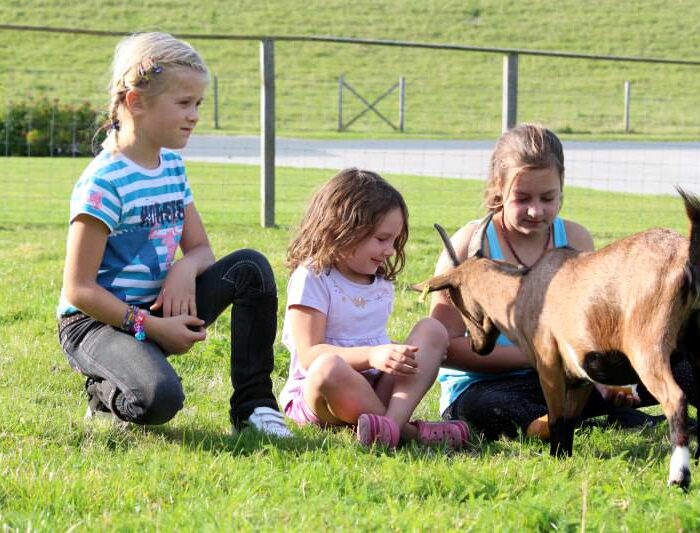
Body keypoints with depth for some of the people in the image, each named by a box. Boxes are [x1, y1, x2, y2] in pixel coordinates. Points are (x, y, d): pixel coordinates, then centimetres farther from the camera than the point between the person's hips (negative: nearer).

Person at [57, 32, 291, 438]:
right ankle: (107, 393, 1)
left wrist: (185, 269, -13)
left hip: (156, 314, 8)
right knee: (161, 400, -36)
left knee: (250, 265, -9)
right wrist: (151, 327, -23)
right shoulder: (104, 183, -18)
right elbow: (79, 289, -19)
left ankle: (254, 404, -8)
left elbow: (201, 249, 12)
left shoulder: (172, 167, 8)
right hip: (96, 322, -8)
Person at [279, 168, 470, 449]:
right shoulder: (311, 278, -8)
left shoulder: (382, 282, 16)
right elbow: (310, 355, -18)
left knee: (433, 330, -11)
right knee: (329, 365, -41)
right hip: (313, 393, -7)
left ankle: (394, 419, -36)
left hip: (376, 389, 7)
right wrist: (371, 356, -29)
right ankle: (409, 431, -31)